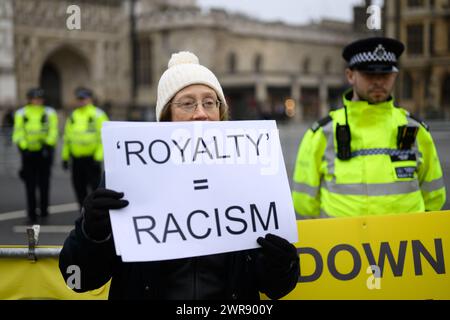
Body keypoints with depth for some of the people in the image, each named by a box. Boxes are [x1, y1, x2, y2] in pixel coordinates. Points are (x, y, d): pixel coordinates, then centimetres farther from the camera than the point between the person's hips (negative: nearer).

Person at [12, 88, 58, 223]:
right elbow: (18, 132, 3)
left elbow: (53, 131, -3)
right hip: (28, 153, 0)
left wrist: (48, 144, -16)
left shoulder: (49, 113, 3)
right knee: (30, 185, 1)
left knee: (44, 183, 6)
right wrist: (23, 147, -10)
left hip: (44, 152, 0)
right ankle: (31, 213, 4)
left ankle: (44, 209, 20)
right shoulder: (21, 114, 6)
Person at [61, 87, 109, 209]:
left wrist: (99, 157, -17)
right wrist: (65, 157, 13)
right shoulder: (73, 116, 15)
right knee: (79, 187, 9)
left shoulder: (98, 115, -3)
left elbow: (104, 137, -10)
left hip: (91, 158, -6)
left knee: (96, 186, -5)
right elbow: (67, 137, 18)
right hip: (76, 159, 6)